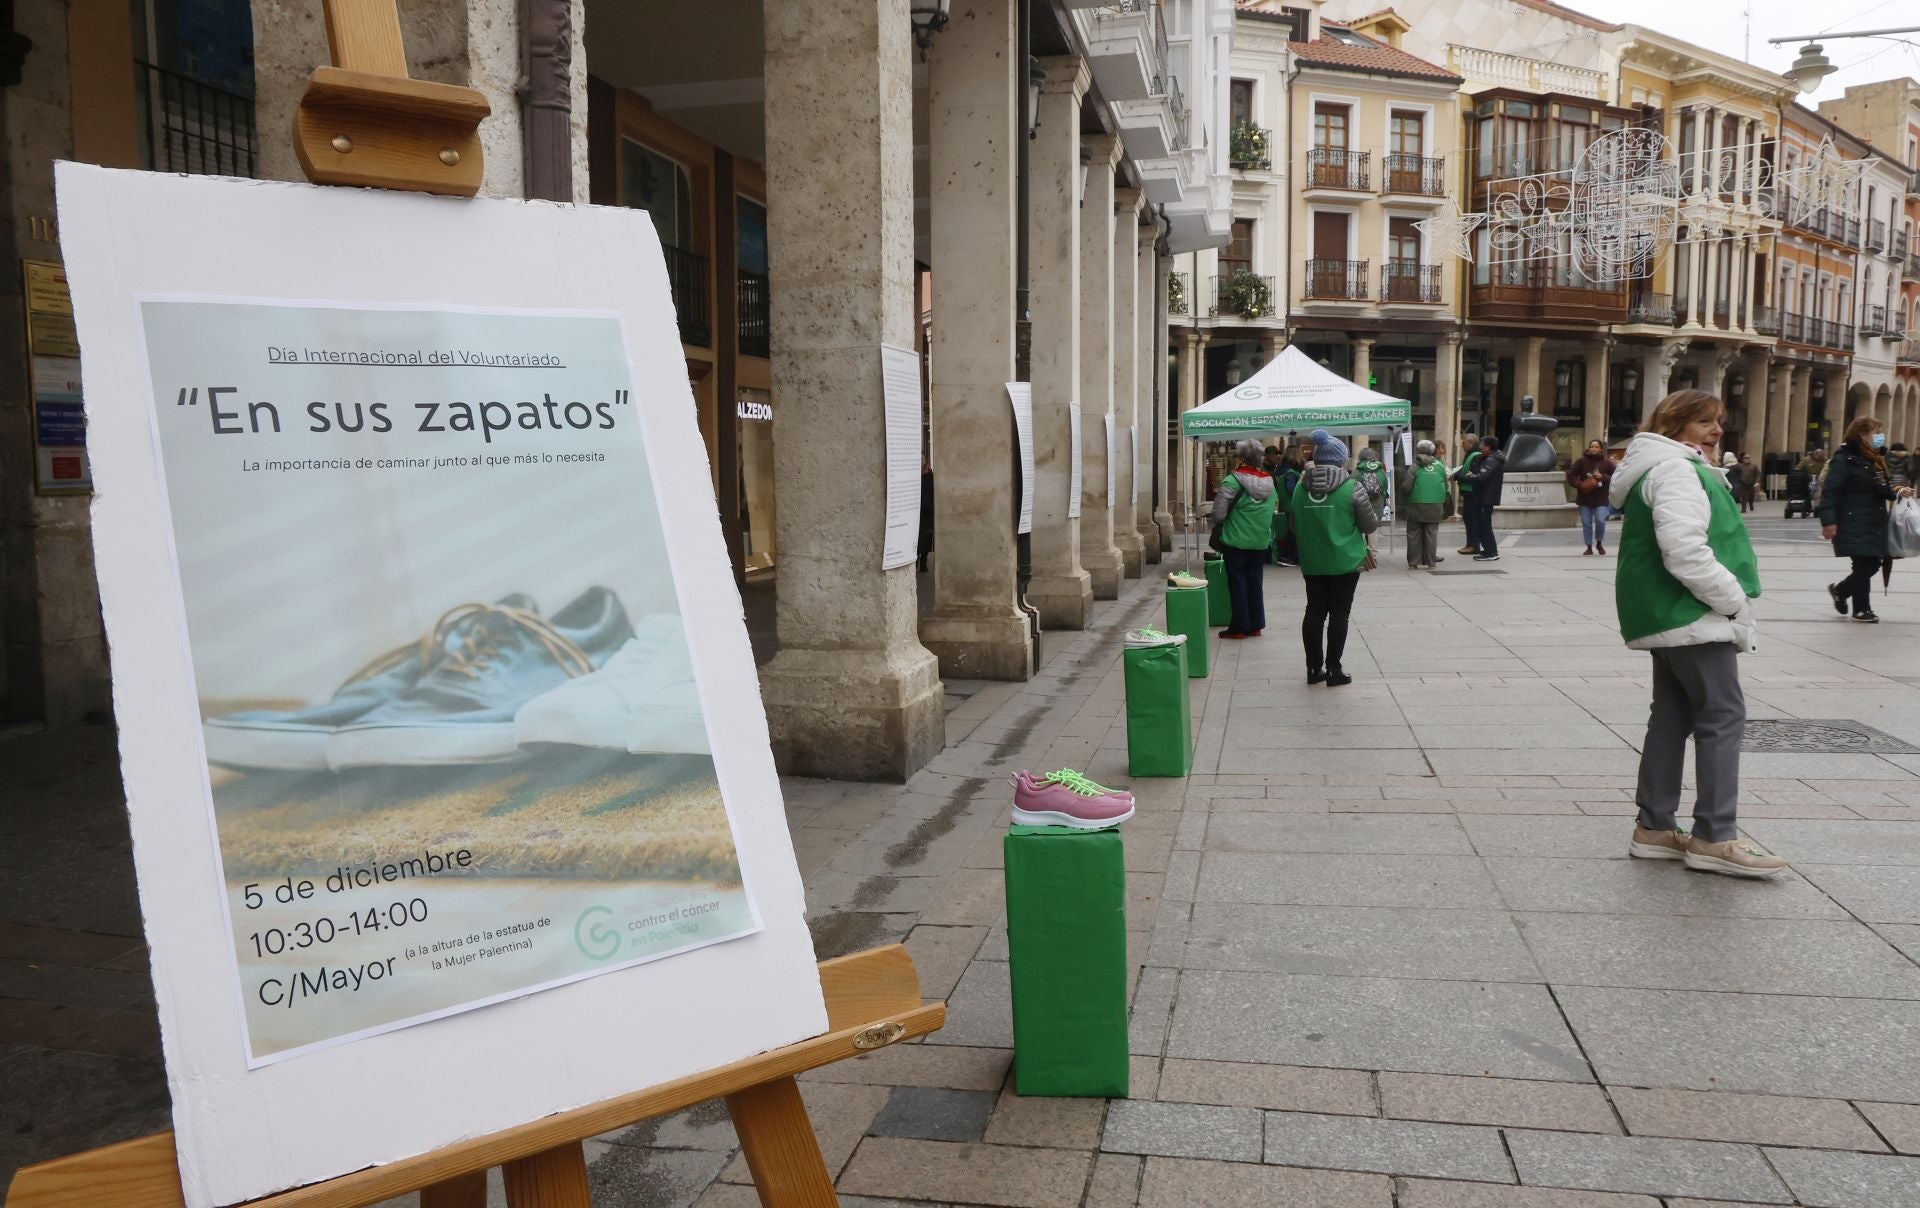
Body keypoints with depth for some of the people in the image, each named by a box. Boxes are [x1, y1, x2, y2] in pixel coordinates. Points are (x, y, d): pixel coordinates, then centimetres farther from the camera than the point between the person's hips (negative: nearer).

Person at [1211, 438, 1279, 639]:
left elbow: (1219, 513, -15)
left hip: (1236, 541, -5)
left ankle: (1239, 626, 6)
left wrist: (1218, 525, 5)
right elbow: (1271, 511, 9)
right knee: (1255, 583, 13)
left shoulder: (1232, 481, -17)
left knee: (1237, 584, 3)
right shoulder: (1269, 483, 2)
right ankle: (1255, 625, 18)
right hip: (1261, 541, 5)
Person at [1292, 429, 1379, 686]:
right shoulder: (1352, 488, -12)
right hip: (1344, 562, -4)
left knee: (1314, 611, 11)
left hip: (1312, 563, 4)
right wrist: (1374, 500, 12)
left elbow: (1295, 527, 11)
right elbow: (1370, 525, -4)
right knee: (1339, 613, 4)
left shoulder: (1301, 488, 0)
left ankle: (1314, 668, 16)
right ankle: (1333, 670, 8)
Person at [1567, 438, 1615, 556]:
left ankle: (1599, 543, 14)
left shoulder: (1607, 463, 2)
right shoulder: (1581, 461, 0)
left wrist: (1602, 477, -13)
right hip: (1584, 498, 1)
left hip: (1601, 499, -1)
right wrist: (1580, 485, -15)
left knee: (1600, 521, -10)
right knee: (1586, 523, 4)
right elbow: (1571, 476, 0)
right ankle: (1589, 546, 15)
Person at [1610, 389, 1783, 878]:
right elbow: (1685, 550, -25)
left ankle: (1654, 827, 15)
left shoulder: (1679, 468, 21)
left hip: (1667, 617, 11)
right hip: (1691, 616, -11)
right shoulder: (1674, 469, -14)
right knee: (1723, 715, -8)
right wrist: (1734, 600, -16)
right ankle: (1714, 837, -6)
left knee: (1672, 716, 11)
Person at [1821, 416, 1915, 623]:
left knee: (1872, 564, 8)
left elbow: (1881, 489, 21)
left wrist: (1897, 492, -1)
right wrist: (1828, 521, -24)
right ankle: (1861, 608, 14)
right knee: (1864, 565, -2)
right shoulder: (1844, 458, -12)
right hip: (1854, 524, -8)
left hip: (1875, 523, 8)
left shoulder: (1876, 459, 13)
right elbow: (1830, 491, -17)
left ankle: (1840, 590, 32)